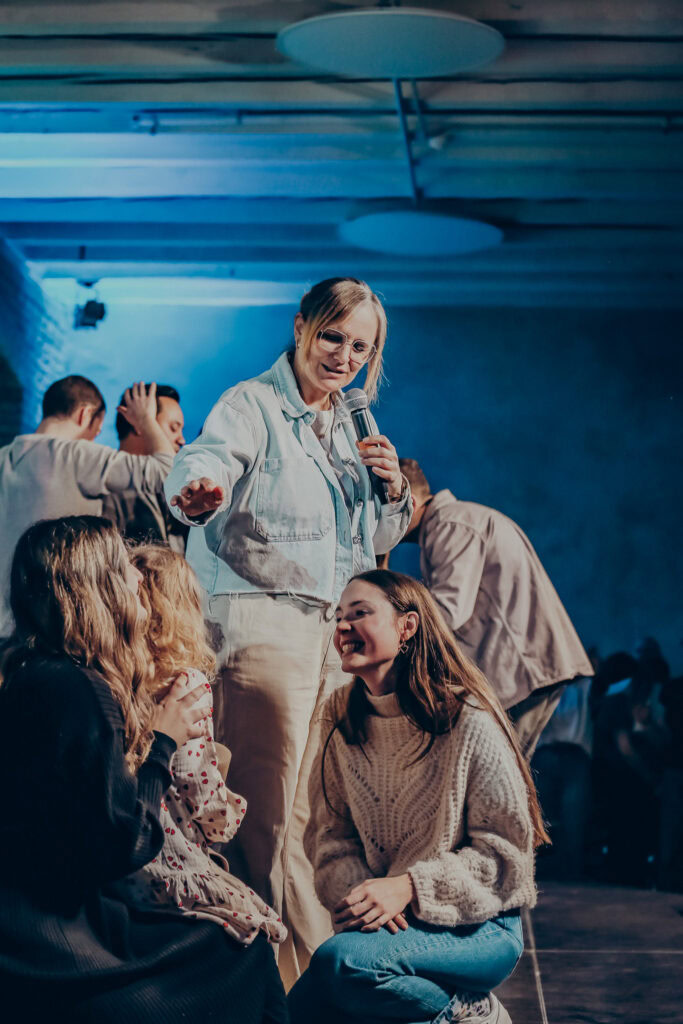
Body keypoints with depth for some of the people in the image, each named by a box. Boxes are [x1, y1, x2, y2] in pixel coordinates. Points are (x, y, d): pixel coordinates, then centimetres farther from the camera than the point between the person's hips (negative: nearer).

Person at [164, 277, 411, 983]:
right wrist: (198, 492, -48)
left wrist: (392, 489, 4)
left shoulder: (348, 426, 19)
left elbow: (375, 543, 25)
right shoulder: (252, 406, -2)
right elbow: (206, 460, -25)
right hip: (263, 625, -7)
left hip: (336, 631, 7)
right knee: (268, 818, -10)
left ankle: (332, 972, 13)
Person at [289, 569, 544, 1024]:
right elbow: (330, 834, 5)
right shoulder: (343, 722, 7)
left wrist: (407, 888, -23)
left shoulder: (469, 721, -12)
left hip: (478, 927, -6)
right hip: (385, 920, 6)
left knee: (341, 960, -30)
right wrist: (356, 892, -18)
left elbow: (505, 849, -12)